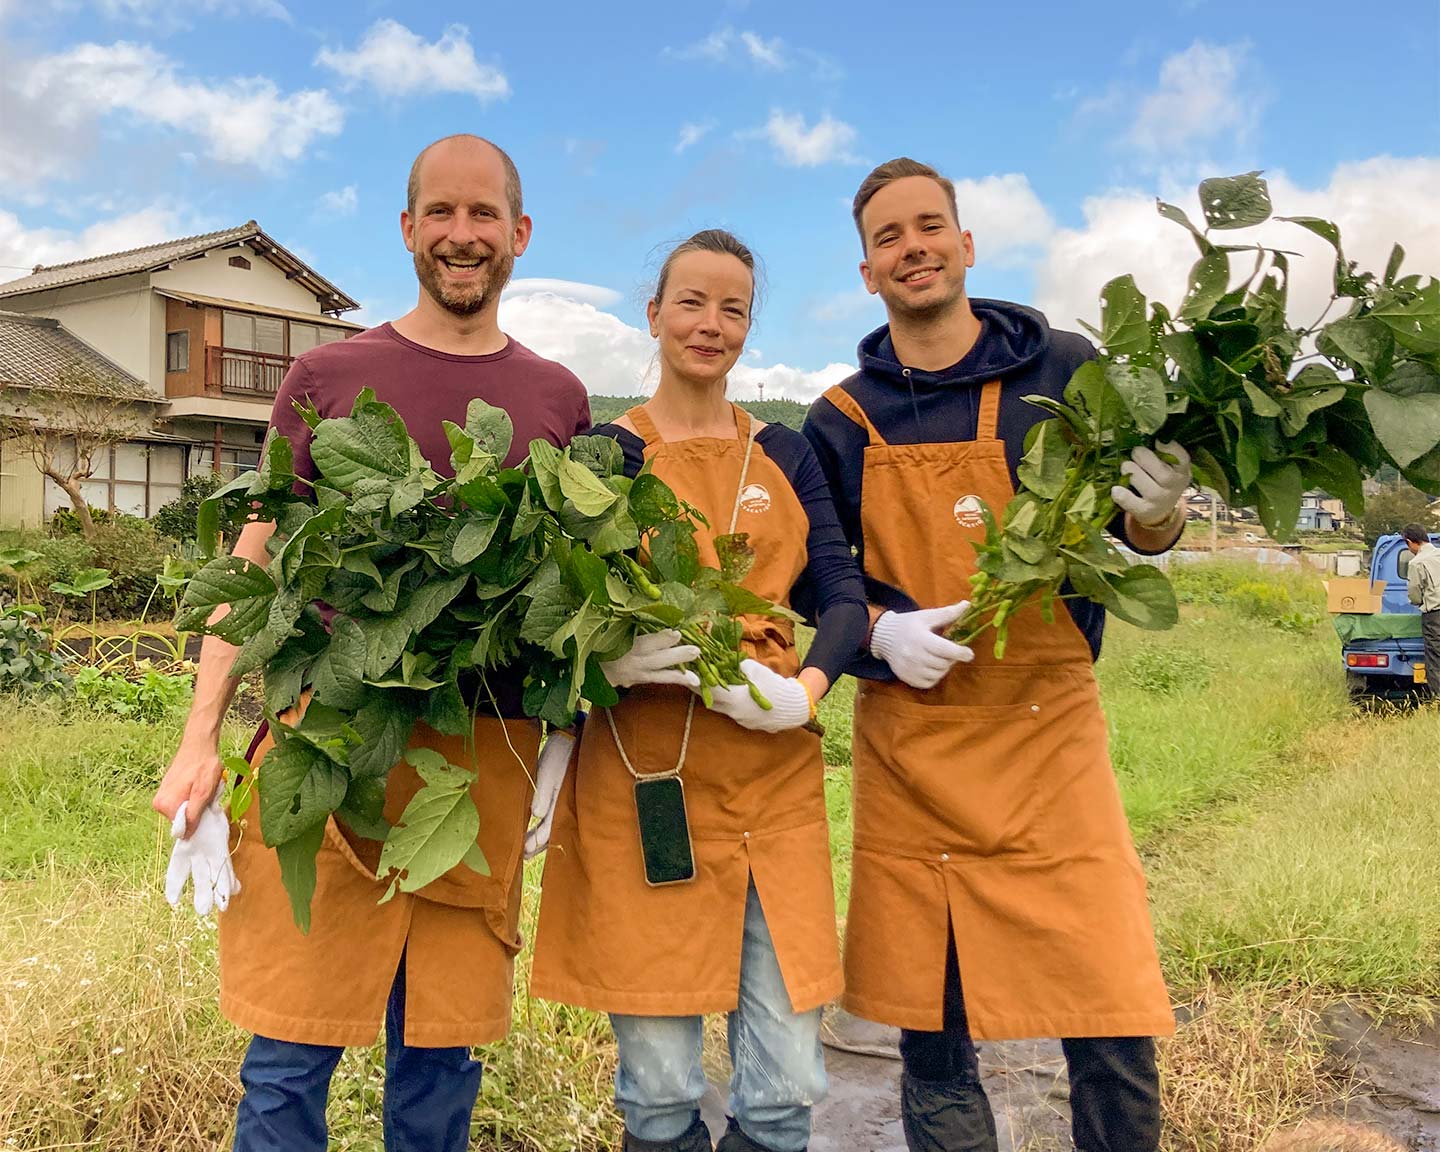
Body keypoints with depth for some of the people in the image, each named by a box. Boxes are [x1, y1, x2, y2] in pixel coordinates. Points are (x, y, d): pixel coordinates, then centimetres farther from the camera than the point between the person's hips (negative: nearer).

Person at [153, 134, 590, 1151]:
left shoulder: (558, 398, 11)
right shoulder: (329, 377, 7)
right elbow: (254, 564, 6)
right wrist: (201, 739, -1)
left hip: (486, 752, 1)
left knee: (440, 1054, 9)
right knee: (289, 1054, 3)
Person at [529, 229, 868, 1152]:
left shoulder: (784, 453, 12)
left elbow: (843, 596, 4)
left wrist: (807, 688, -15)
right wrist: (613, 652, -22)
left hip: (775, 773, 3)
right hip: (642, 776, -3)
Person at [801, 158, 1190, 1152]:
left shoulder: (1067, 371, 2)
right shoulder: (840, 421, 6)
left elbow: (1124, 532, 8)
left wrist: (1156, 513, -15)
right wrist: (878, 630, -8)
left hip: (1049, 734, -1)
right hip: (906, 748, 2)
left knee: (1115, 1031, -2)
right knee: (930, 1037, 9)